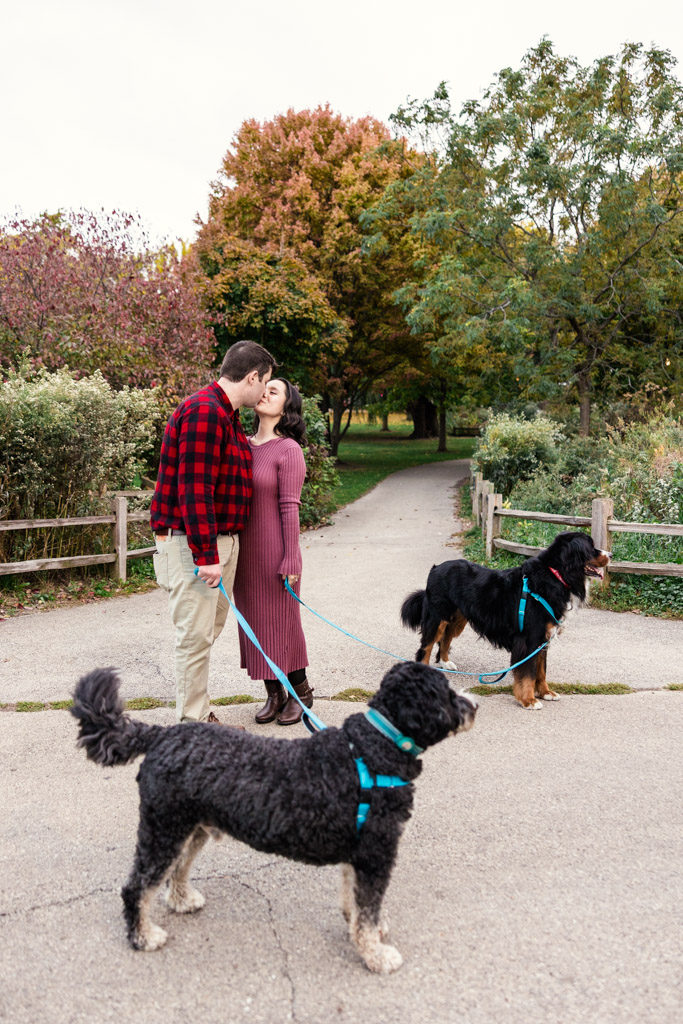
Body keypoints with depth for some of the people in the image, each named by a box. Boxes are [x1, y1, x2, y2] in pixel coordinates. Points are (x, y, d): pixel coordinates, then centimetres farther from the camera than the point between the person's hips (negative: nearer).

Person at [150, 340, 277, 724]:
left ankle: (199, 714, 28)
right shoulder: (204, 412, -18)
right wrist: (206, 554, -24)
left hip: (221, 540, 11)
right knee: (197, 632, -4)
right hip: (195, 544, -11)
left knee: (210, 627, 16)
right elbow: (193, 488, -24)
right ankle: (193, 723, 8)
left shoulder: (227, 415, 17)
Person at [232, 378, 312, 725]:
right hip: (243, 550, 6)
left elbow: (290, 508, -12)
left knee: (281, 622, 4)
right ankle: (273, 693, 25)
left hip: (274, 550, -6)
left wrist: (290, 560, -13)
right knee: (254, 622, 11)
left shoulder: (288, 449, -9)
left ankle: (300, 691, 23)